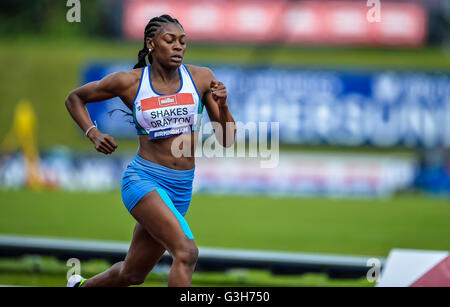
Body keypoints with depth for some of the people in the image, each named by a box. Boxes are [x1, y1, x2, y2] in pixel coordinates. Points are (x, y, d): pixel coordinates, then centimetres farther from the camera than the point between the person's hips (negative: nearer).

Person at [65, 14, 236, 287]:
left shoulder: (201, 78, 0)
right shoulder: (129, 82, -5)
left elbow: (226, 140, 2)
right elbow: (75, 98, 12)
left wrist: (222, 106, -17)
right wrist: (93, 134, -3)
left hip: (182, 189, 5)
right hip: (144, 180, -5)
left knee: (133, 274, 17)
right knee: (187, 252, -27)